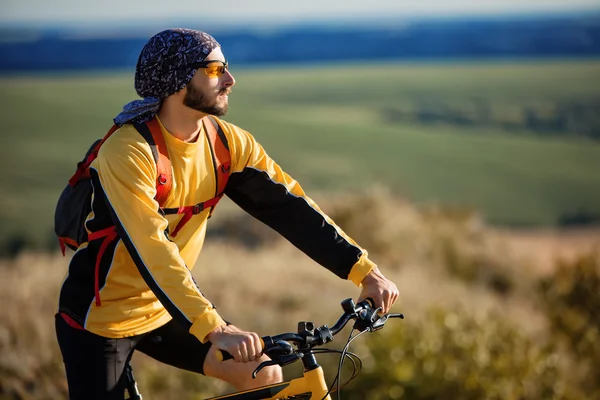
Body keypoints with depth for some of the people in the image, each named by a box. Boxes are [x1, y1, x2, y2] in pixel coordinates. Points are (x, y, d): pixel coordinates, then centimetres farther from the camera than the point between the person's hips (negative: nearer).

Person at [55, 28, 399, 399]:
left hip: (164, 312, 6)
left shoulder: (228, 143, -8)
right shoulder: (128, 153, -27)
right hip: (100, 318, -6)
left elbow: (289, 207, -9)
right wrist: (214, 329, -48)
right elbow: (152, 250, -38)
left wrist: (364, 271, -19)